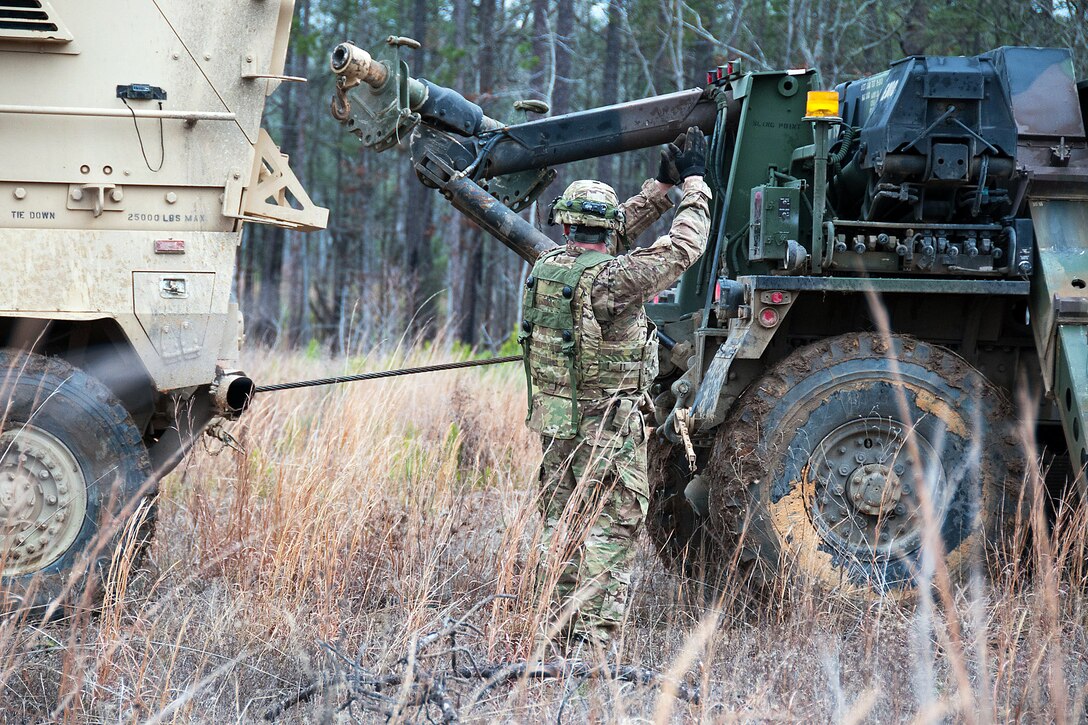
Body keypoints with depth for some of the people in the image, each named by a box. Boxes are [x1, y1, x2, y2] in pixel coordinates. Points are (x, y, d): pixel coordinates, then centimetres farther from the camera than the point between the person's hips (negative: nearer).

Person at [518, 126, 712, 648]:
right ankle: (595, 634, -5)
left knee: (560, 525, 14)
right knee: (611, 527, -1)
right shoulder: (612, 277, -18)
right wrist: (693, 183, 3)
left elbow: (621, 231, 19)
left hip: (553, 420, 7)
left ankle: (557, 627, 17)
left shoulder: (545, 268, 4)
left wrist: (663, 186, 21)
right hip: (608, 424, -7)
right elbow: (684, 248, -10)